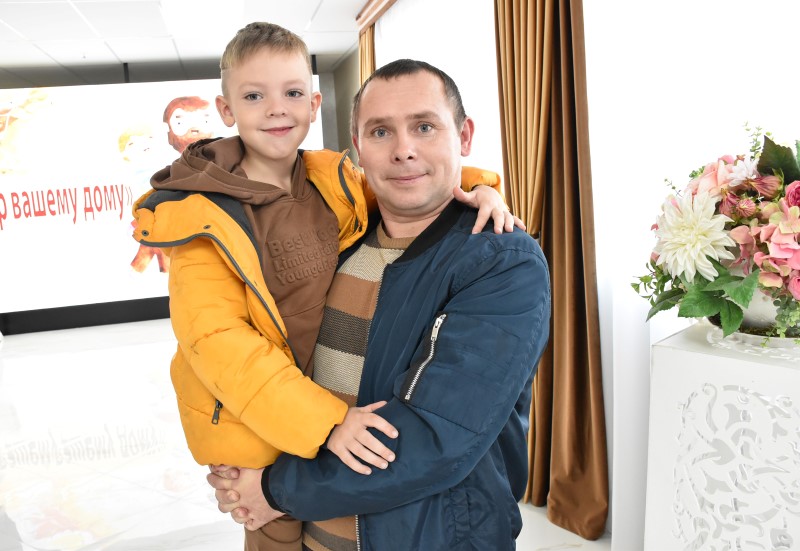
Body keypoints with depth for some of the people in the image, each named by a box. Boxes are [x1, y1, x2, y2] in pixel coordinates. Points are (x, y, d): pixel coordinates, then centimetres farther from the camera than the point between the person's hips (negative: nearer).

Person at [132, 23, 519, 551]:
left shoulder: (336, 181, -4)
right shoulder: (204, 216, -17)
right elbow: (217, 340, -23)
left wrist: (477, 187, -11)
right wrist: (325, 421, -30)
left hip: (339, 401, 5)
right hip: (256, 425, -4)